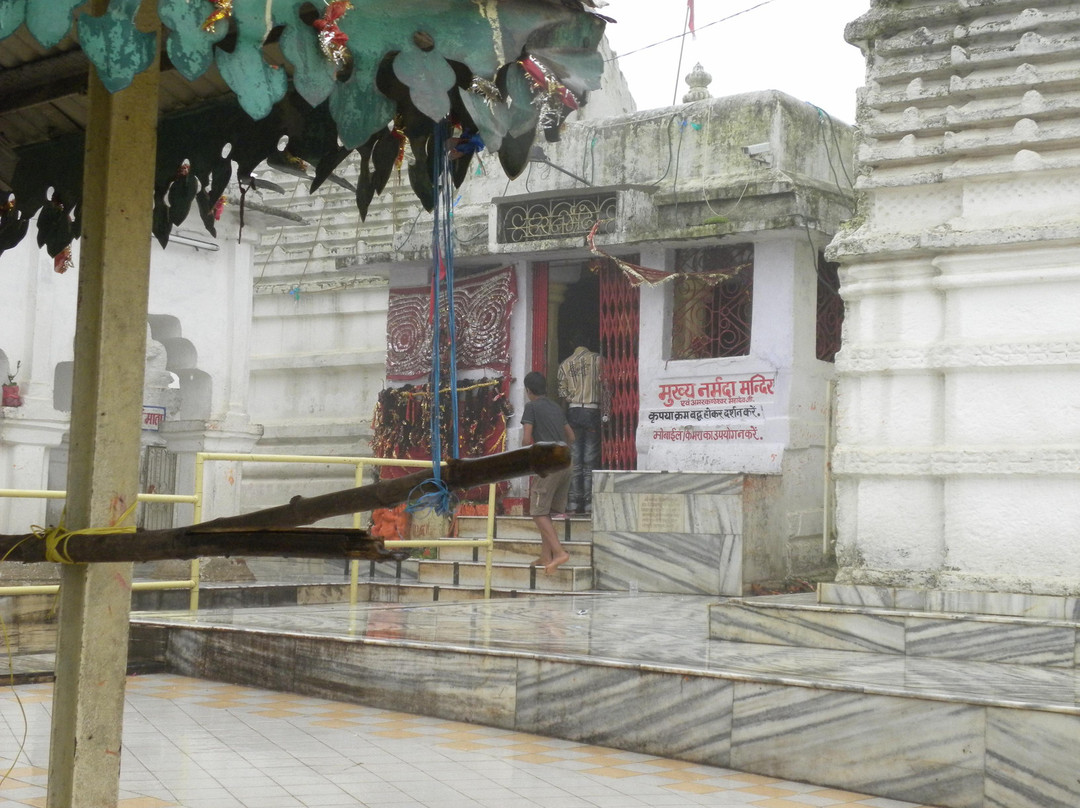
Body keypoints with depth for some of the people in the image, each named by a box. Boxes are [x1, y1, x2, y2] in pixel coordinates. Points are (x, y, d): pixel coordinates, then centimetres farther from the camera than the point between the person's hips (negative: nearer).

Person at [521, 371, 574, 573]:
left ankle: (559, 552, -20)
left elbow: (526, 439, -9)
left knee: (538, 511, -6)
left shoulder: (531, 407, -1)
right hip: (565, 462, 7)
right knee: (546, 511, 15)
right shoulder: (556, 408, 19)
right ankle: (545, 556, 13)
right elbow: (571, 437, 24)